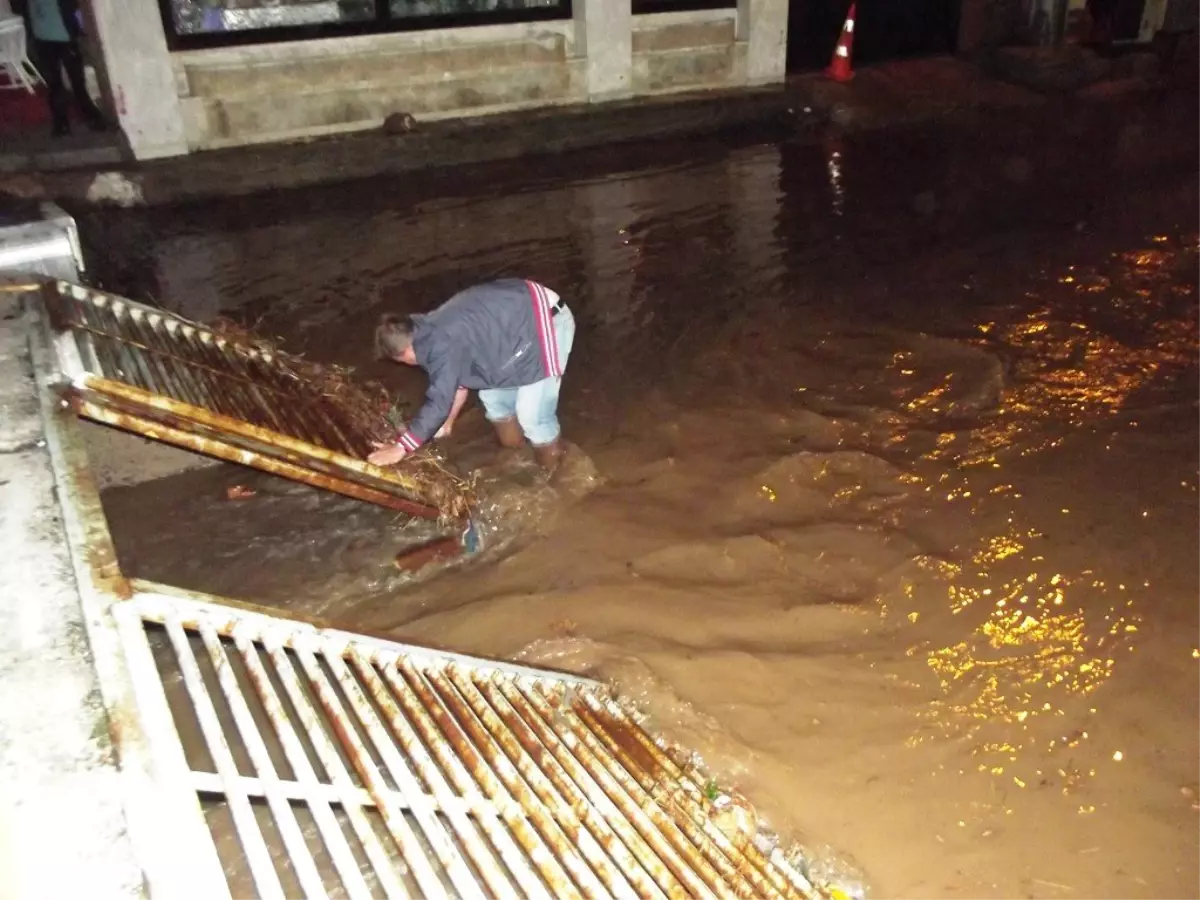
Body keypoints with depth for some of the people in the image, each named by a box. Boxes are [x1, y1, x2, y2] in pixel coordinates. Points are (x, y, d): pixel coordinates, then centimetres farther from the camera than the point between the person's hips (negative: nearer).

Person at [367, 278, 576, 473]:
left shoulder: (442, 346, -24)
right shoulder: (431, 329, 7)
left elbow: (439, 403, -21)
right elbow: (458, 378, 20)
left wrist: (400, 448, -14)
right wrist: (447, 423, 29)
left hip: (548, 322, -10)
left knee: (532, 415, -6)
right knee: (493, 396, 19)